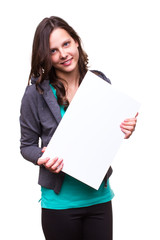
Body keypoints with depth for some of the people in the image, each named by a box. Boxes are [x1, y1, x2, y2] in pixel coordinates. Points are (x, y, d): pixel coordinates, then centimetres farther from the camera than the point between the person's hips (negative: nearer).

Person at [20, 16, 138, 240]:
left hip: (99, 197, 3)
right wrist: (44, 158, -22)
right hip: (59, 201, -2)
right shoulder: (36, 93, -9)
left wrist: (124, 130, -12)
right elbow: (27, 145, -1)